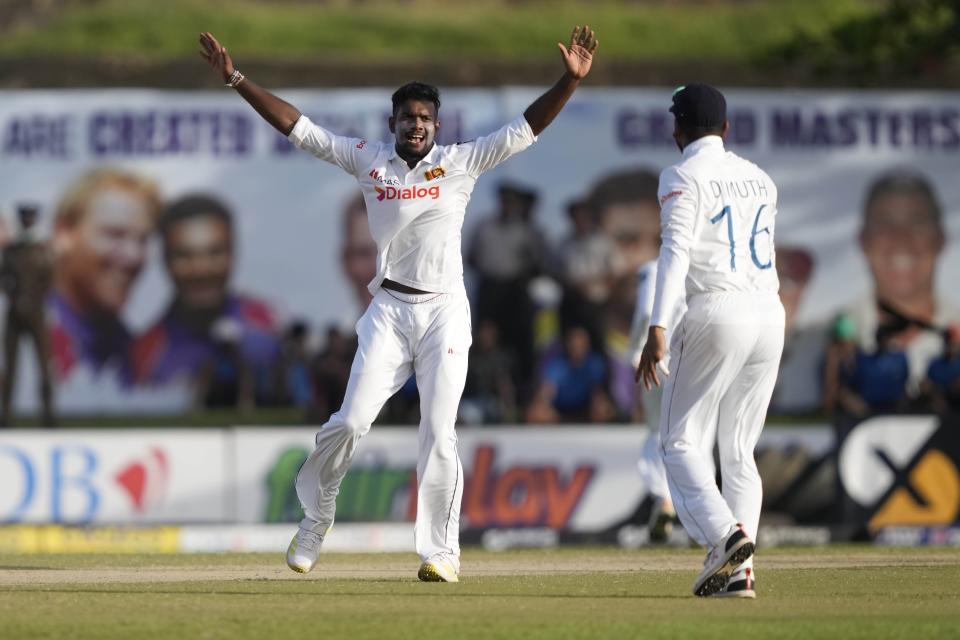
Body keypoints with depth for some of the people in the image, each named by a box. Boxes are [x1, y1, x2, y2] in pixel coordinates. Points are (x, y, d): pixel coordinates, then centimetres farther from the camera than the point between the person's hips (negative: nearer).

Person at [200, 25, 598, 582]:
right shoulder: (368, 160, 5)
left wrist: (571, 80, -17)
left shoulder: (461, 163, 2)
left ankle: (440, 550, 2)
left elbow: (525, 130, -4)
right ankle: (316, 519, 16)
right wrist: (236, 79, -1)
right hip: (389, 310, 1)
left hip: (445, 310, -1)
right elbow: (297, 126, 5)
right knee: (350, 421, -6)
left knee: (439, 432, -6)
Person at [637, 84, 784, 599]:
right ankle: (740, 571, -1)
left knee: (679, 441, 1)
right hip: (769, 314, 6)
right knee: (739, 450, 10)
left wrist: (657, 329, -24)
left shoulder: (684, 177, -5)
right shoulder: (759, 179, 17)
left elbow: (675, 252, -17)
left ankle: (725, 534, -22)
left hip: (715, 312, -6)